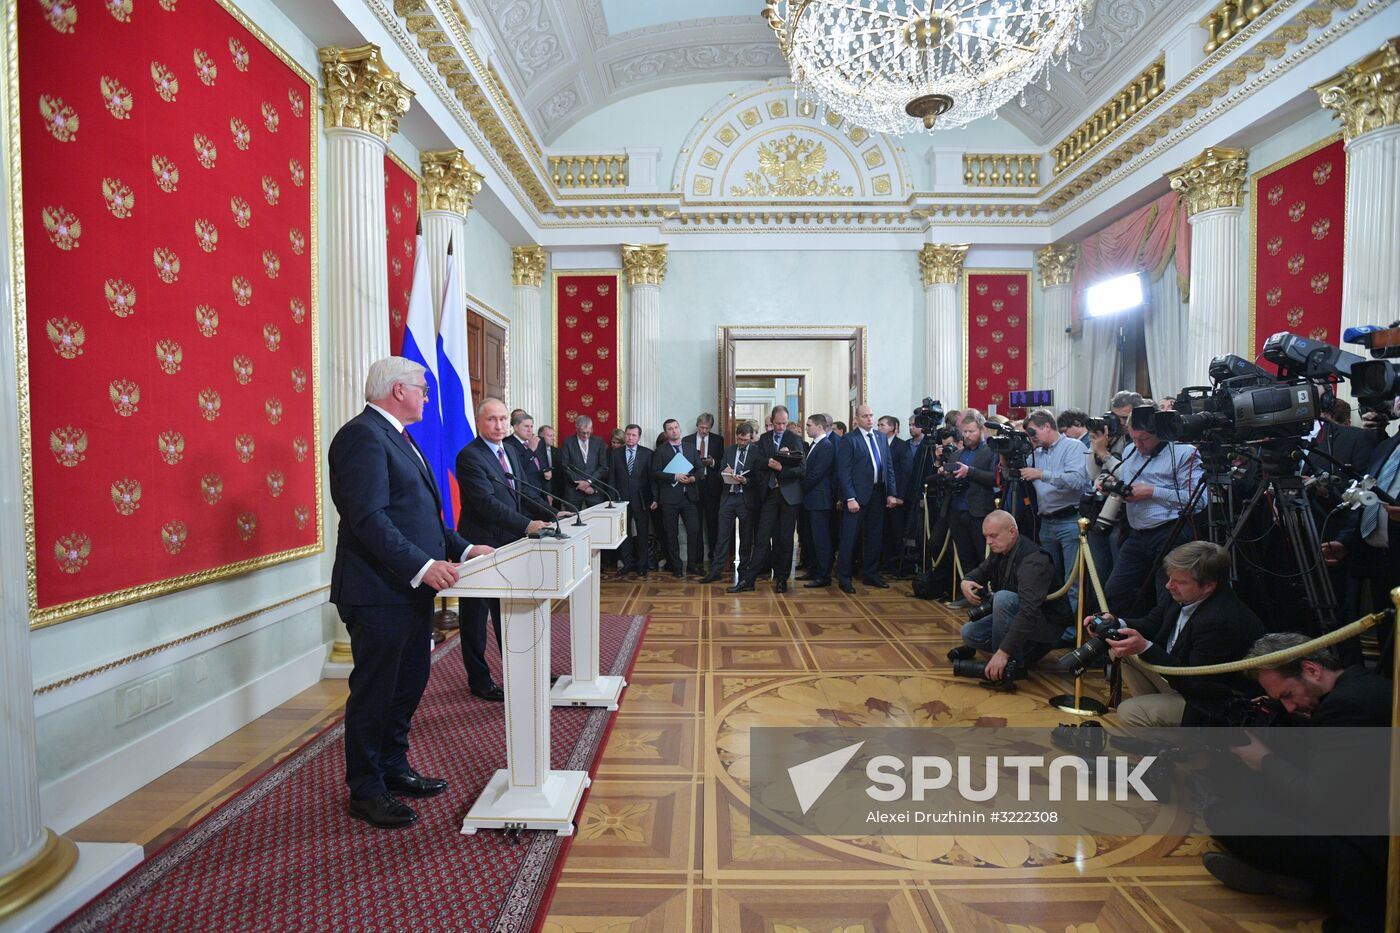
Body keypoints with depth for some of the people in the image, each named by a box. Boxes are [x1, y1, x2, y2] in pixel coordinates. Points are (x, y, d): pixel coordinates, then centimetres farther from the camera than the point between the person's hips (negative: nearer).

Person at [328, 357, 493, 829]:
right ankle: (366, 790, 21)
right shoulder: (362, 436, -16)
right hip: (379, 592, -10)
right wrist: (422, 566, -30)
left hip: (411, 588, 10)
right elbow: (368, 518, -25)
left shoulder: (395, 436, 17)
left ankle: (394, 767, 36)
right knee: (374, 690, 4)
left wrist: (462, 548, 10)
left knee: (410, 682, 19)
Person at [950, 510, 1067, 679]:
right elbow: (982, 570, 15)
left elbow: (1029, 611, -39)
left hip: (1047, 623, -8)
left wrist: (1003, 652, -44)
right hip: (1014, 616, 8)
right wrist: (966, 581, -12)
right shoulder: (999, 551, -3)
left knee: (1003, 598, -34)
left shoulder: (1033, 560, -29)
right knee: (969, 633, -8)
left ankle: (1012, 664, -19)